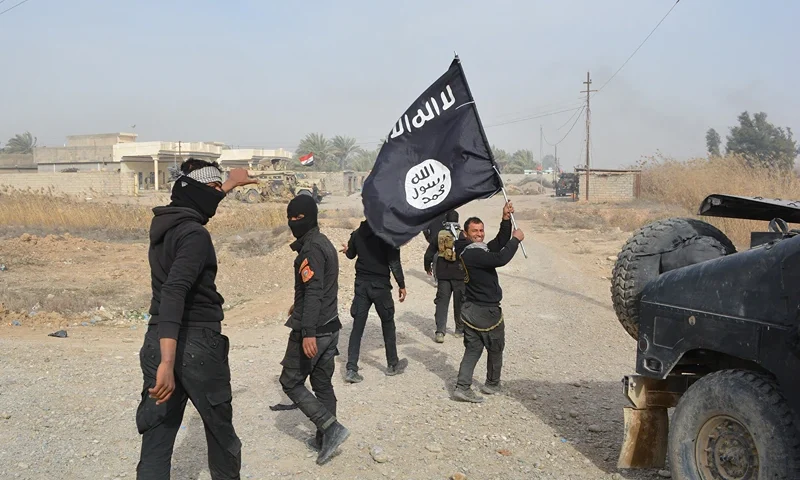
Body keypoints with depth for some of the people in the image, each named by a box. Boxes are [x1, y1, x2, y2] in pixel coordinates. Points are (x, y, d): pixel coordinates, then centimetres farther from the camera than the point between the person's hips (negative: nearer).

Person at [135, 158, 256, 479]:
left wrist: (230, 184, 46)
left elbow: (196, 204, 31)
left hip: (158, 342, 7)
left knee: (156, 443, 6)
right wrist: (168, 363, -35)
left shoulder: (163, 222, 8)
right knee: (220, 430, 17)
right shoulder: (195, 234, -17)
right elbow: (174, 293, -29)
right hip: (197, 344, -7)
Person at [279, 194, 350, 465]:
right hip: (330, 326, 9)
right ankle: (325, 439, 22)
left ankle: (332, 428, -3)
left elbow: (313, 291, -27)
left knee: (290, 382, 3)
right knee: (323, 385, 15)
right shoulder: (324, 243, 13)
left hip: (312, 330, -9)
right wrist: (299, 308, 39)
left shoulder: (311, 248, -17)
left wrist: (308, 333, -33)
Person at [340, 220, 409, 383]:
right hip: (380, 284, -4)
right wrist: (401, 285, -6)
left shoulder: (357, 233, 2)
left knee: (357, 326, 6)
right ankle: (392, 365, 25)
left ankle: (351, 369, 1)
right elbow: (394, 262, -15)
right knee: (387, 324, 13)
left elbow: (351, 254, 19)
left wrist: (347, 249, 42)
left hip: (361, 284, 4)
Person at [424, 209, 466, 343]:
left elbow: (428, 255, 2)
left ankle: (440, 331, -5)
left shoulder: (438, 236, -1)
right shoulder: (463, 236, -7)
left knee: (442, 302, 4)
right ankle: (460, 329, 25)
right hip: (460, 274, -1)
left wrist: (428, 267, 20)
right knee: (460, 302, 12)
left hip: (442, 275, 1)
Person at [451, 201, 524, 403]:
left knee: (473, 349, 9)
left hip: (472, 309, 9)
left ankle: (462, 387, 2)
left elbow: (500, 243, 12)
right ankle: (492, 385, 28)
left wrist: (506, 219, 1)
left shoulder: (478, 249, 9)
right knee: (495, 349, 12)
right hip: (487, 311, -9)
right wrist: (516, 239, -18)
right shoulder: (473, 254, -22)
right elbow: (501, 259, -31)